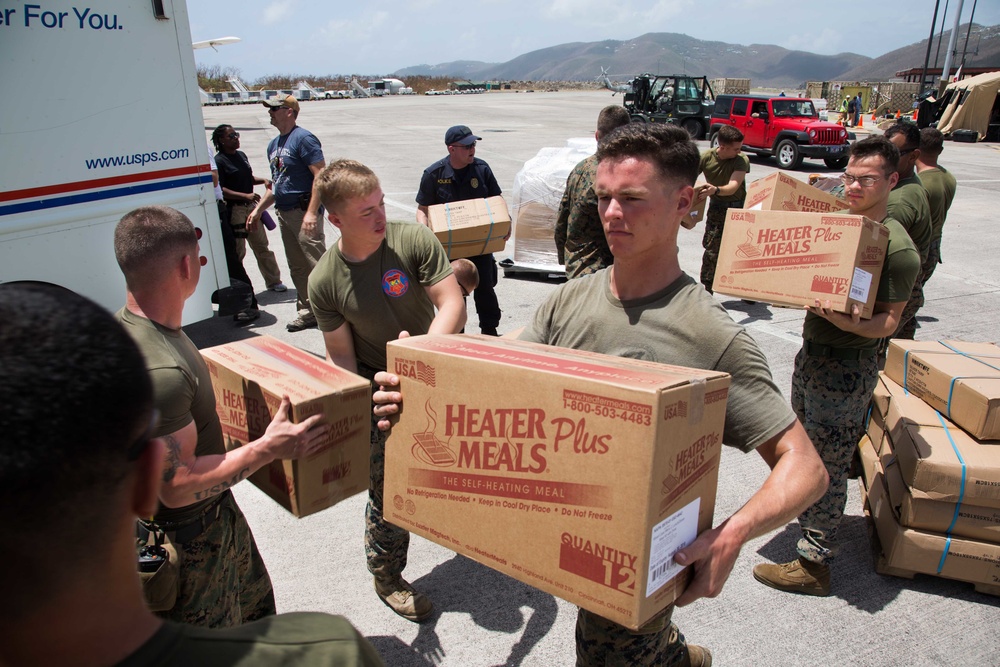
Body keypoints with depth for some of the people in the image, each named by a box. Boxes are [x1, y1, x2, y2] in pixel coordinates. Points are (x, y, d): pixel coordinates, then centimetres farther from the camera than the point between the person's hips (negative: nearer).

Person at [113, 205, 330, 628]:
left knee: (254, 605, 29)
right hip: (186, 539, -9)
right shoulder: (159, 372, -37)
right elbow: (177, 487, -32)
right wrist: (268, 449, -27)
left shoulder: (130, 327, -4)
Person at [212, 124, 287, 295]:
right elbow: (220, 190, -19)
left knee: (262, 246, 12)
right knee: (237, 251, 1)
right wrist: (245, 196, -25)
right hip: (233, 210, -7)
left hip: (251, 207, 7)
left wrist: (263, 180, 6)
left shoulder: (241, 155, 12)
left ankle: (273, 281, 20)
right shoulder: (219, 161, -12)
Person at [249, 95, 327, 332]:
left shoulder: (303, 138, -10)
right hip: (284, 213, 9)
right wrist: (258, 210, 23)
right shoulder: (273, 145, 18)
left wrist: (311, 213, -25)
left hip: (304, 212, -9)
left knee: (318, 265, -10)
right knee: (297, 267, 12)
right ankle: (307, 311, 21)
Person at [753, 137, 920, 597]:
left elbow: (889, 320, -17)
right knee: (805, 446, 25)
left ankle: (813, 564, 11)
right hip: (812, 351, 8)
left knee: (827, 465, -1)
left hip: (847, 367, -8)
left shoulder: (897, 247, -15)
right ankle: (809, 508, 49)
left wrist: (851, 324, -36)